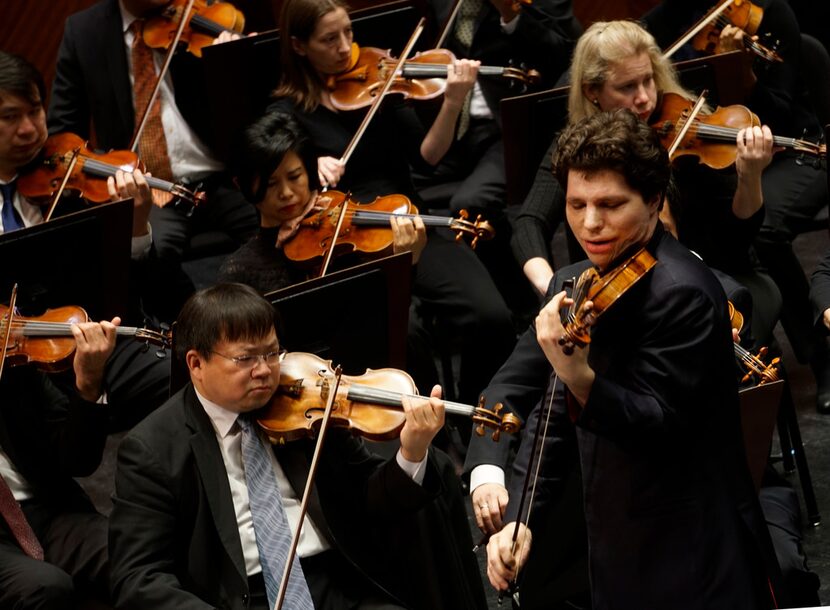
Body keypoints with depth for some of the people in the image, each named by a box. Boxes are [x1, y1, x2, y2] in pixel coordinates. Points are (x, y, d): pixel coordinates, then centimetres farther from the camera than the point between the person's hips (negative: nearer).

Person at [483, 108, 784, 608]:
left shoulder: (682, 293, -18)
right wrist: (518, 518, 3)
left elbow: (658, 425, -25)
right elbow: (552, 419, 13)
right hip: (616, 557, 8)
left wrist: (580, 380, -41)